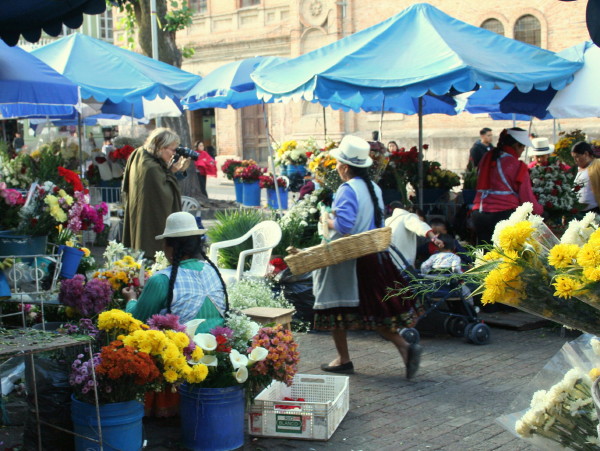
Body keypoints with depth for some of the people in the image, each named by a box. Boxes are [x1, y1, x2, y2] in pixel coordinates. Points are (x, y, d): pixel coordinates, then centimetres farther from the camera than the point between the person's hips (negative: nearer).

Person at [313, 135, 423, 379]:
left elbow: (344, 224, -25)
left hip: (347, 259, -8)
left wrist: (327, 221, -8)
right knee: (375, 311, 13)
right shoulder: (374, 188, 10)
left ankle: (343, 359, 15)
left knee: (335, 310, 8)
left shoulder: (347, 190, -17)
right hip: (373, 257, 8)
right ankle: (405, 347, -2)